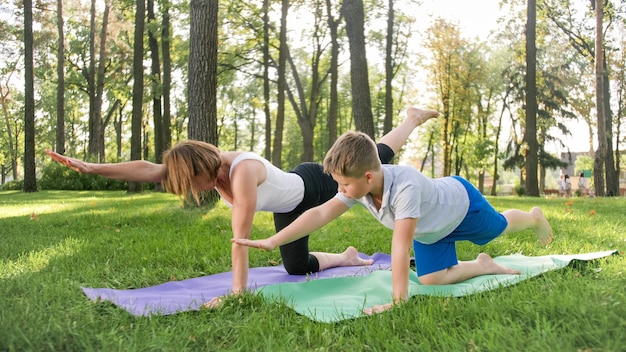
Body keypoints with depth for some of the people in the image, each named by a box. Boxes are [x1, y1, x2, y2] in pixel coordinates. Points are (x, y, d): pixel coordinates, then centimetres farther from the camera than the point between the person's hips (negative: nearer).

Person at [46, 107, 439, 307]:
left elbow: (241, 238, -44)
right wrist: (92, 168, -36)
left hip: (313, 186, -6)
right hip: (289, 206, 6)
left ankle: (413, 119, 46)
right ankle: (347, 256, 37)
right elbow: (149, 169, -28)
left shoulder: (242, 172, -45)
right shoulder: (209, 165, -22)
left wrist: (237, 292, -40)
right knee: (297, 268, 13)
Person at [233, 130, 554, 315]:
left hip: (461, 200, -5)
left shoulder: (405, 185, -51)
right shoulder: (359, 186, -30)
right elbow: (321, 213, -32)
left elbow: (401, 245, -52)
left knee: (500, 227, 24)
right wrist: (272, 241, -39)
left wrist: (398, 300, -51)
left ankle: (534, 217, 58)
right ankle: (483, 266, 25)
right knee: (431, 280, 2)